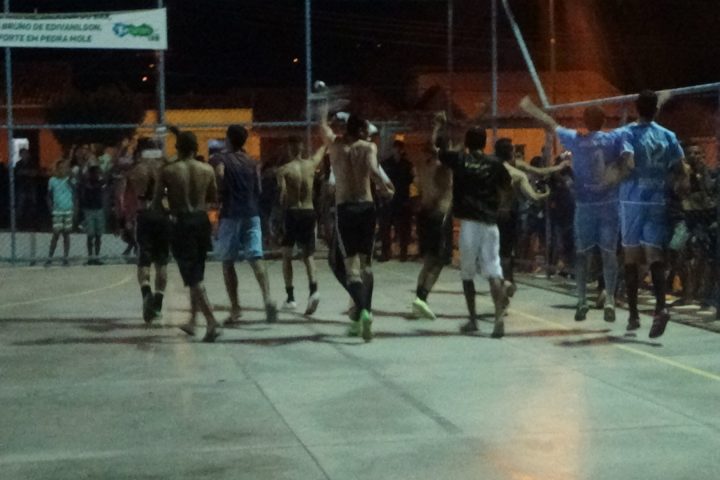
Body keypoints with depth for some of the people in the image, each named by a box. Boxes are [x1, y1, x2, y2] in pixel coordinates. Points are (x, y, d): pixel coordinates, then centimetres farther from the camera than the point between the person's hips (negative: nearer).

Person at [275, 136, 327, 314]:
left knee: (286, 256, 11)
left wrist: (283, 205, 3)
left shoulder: (284, 170, -8)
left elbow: (283, 193, -18)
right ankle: (314, 290, -17)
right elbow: (322, 151, 23)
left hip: (293, 213, -3)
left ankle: (290, 298, 7)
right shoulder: (311, 164, 2)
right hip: (309, 212, 3)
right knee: (308, 255, 7)